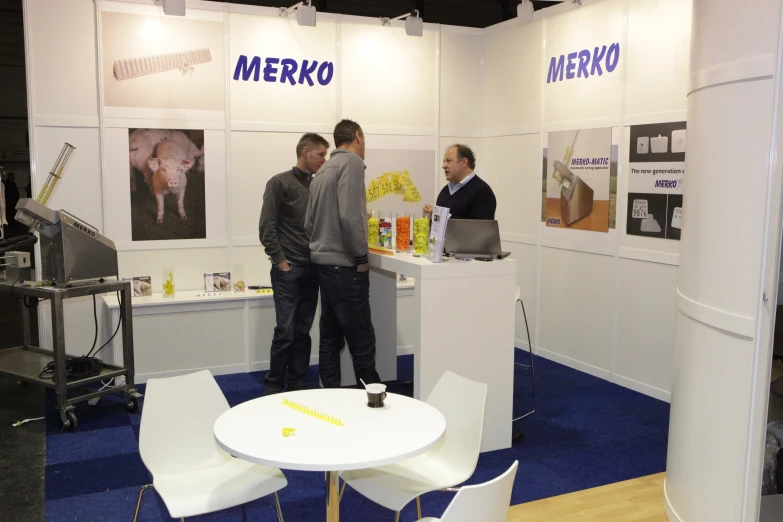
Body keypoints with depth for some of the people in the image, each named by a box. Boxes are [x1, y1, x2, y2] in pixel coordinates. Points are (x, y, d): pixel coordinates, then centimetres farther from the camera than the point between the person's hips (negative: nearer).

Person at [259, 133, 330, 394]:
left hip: (312, 269, 5)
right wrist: (281, 262, -11)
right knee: (285, 331, -4)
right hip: (288, 270, -5)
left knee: (303, 331, 9)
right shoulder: (280, 183, -4)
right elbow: (266, 228, -9)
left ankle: (298, 383, 19)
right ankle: (274, 386, 11)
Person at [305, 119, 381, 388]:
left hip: (324, 261, 9)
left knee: (331, 336, 12)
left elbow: (309, 222, 15)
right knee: (361, 339, -2)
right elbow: (349, 215, -21)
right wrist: (362, 256, -12)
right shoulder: (352, 163, -10)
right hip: (345, 264, -9)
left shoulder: (324, 169, 15)